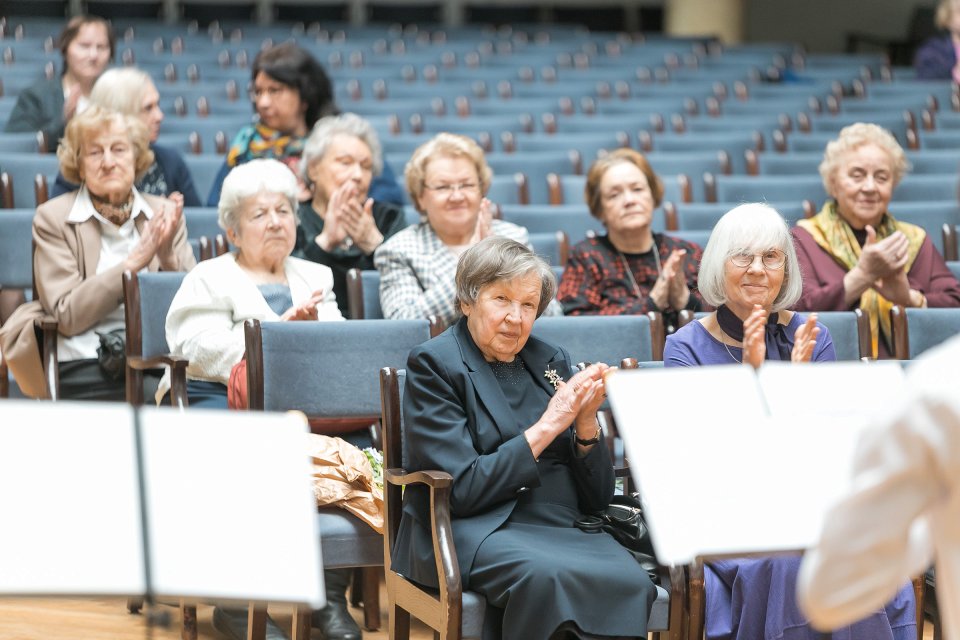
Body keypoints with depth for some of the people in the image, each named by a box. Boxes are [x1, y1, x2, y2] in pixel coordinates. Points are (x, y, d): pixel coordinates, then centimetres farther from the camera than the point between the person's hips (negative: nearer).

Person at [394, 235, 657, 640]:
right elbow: (463, 489, -11)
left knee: (629, 580, -29)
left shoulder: (552, 362, 15)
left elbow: (597, 497, 13)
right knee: (546, 575, -37)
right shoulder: (433, 364, 0)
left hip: (564, 528, 5)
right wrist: (547, 426, -11)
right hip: (475, 530, -4)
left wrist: (586, 422, -5)